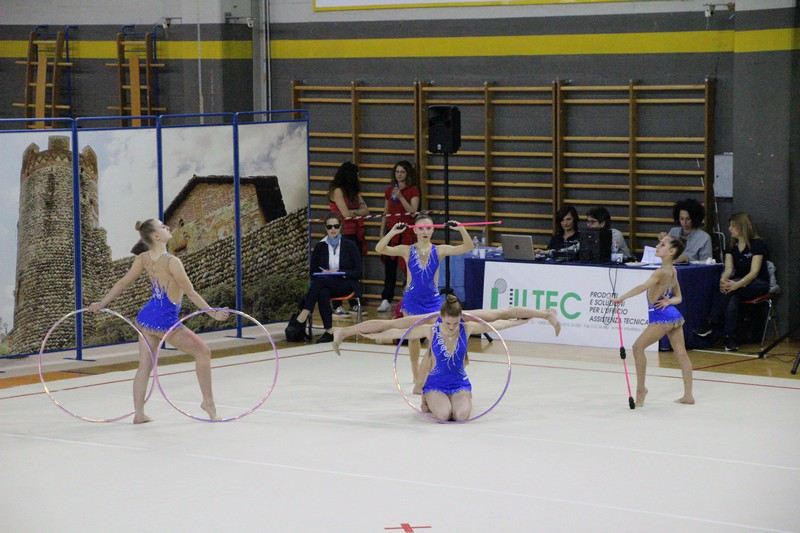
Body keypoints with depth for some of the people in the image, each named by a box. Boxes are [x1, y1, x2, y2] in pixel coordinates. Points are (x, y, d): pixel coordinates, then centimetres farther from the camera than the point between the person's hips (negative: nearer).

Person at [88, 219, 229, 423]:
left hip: (146, 317, 7)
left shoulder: (144, 258, 0)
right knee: (203, 352, 9)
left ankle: (138, 413, 7)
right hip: (166, 321, -7)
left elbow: (123, 282, 5)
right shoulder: (171, 262, -20)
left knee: (144, 367, 9)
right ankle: (208, 402, 13)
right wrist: (212, 313, -12)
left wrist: (102, 303, 14)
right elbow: (191, 293, -17)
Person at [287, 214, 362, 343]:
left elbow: (358, 272, 1)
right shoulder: (320, 246, 10)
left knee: (321, 280, -35)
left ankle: (302, 317, -40)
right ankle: (329, 331, -39)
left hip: (346, 285, -2)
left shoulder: (350, 246, 4)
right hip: (325, 285, 2)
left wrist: (338, 273, -12)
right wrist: (323, 273, -12)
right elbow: (313, 272, 11)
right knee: (322, 293, -38)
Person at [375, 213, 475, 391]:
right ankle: (417, 379, 24)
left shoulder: (439, 251, -5)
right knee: (413, 338, 10)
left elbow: (468, 247, -12)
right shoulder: (407, 251, -6)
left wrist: (461, 229, -28)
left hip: (433, 300, 0)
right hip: (412, 300, 0)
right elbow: (379, 249, -17)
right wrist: (392, 232, -30)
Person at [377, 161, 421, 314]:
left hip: (406, 231, -4)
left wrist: (400, 197, -19)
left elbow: (413, 211, -12)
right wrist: (381, 232, 11)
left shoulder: (413, 190, -1)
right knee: (389, 266, 0)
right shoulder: (389, 190, 13)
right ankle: (386, 300, -1)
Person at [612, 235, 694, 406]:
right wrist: (668, 301, -4)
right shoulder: (672, 271, 10)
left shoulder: (662, 272, -18)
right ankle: (688, 395, 12)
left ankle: (641, 387, 4)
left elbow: (643, 287, -33)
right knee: (681, 353, 9)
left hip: (661, 317, -9)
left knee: (638, 346, 1)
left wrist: (622, 297, -41)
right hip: (673, 315, 9)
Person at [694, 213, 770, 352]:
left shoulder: (757, 244, -12)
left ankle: (712, 324, -30)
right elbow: (728, 269, -4)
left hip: (759, 283, -5)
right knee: (732, 299, -32)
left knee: (731, 291, -35)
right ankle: (730, 339, -37)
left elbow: (754, 272, -21)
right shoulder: (732, 247, 8)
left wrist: (737, 285, -37)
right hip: (739, 282, 5)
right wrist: (723, 280, -29)